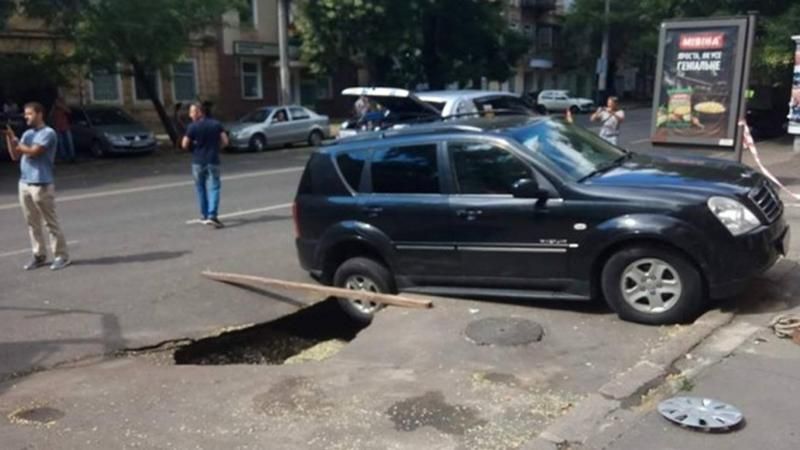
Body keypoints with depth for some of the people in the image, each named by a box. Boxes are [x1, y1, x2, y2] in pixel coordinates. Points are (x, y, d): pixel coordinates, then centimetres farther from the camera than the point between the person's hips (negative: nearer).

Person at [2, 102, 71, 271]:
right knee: (32, 223, 9)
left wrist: (16, 142, -3)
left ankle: (61, 256, 3)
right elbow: (15, 153, 9)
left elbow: (33, 152, -17)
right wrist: (8, 136, -3)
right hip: (24, 184, 8)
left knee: (51, 222, -3)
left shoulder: (48, 133, -8)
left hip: (42, 185, -7)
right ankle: (39, 256, 17)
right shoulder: (27, 134, 15)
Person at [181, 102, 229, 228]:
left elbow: (184, 145, -8)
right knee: (214, 188, 0)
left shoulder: (193, 127, -8)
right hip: (213, 160, 1)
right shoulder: (216, 124, 1)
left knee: (200, 188, 15)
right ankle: (212, 215, -16)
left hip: (198, 161, -1)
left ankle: (204, 215, 22)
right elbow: (225, 141, 0)